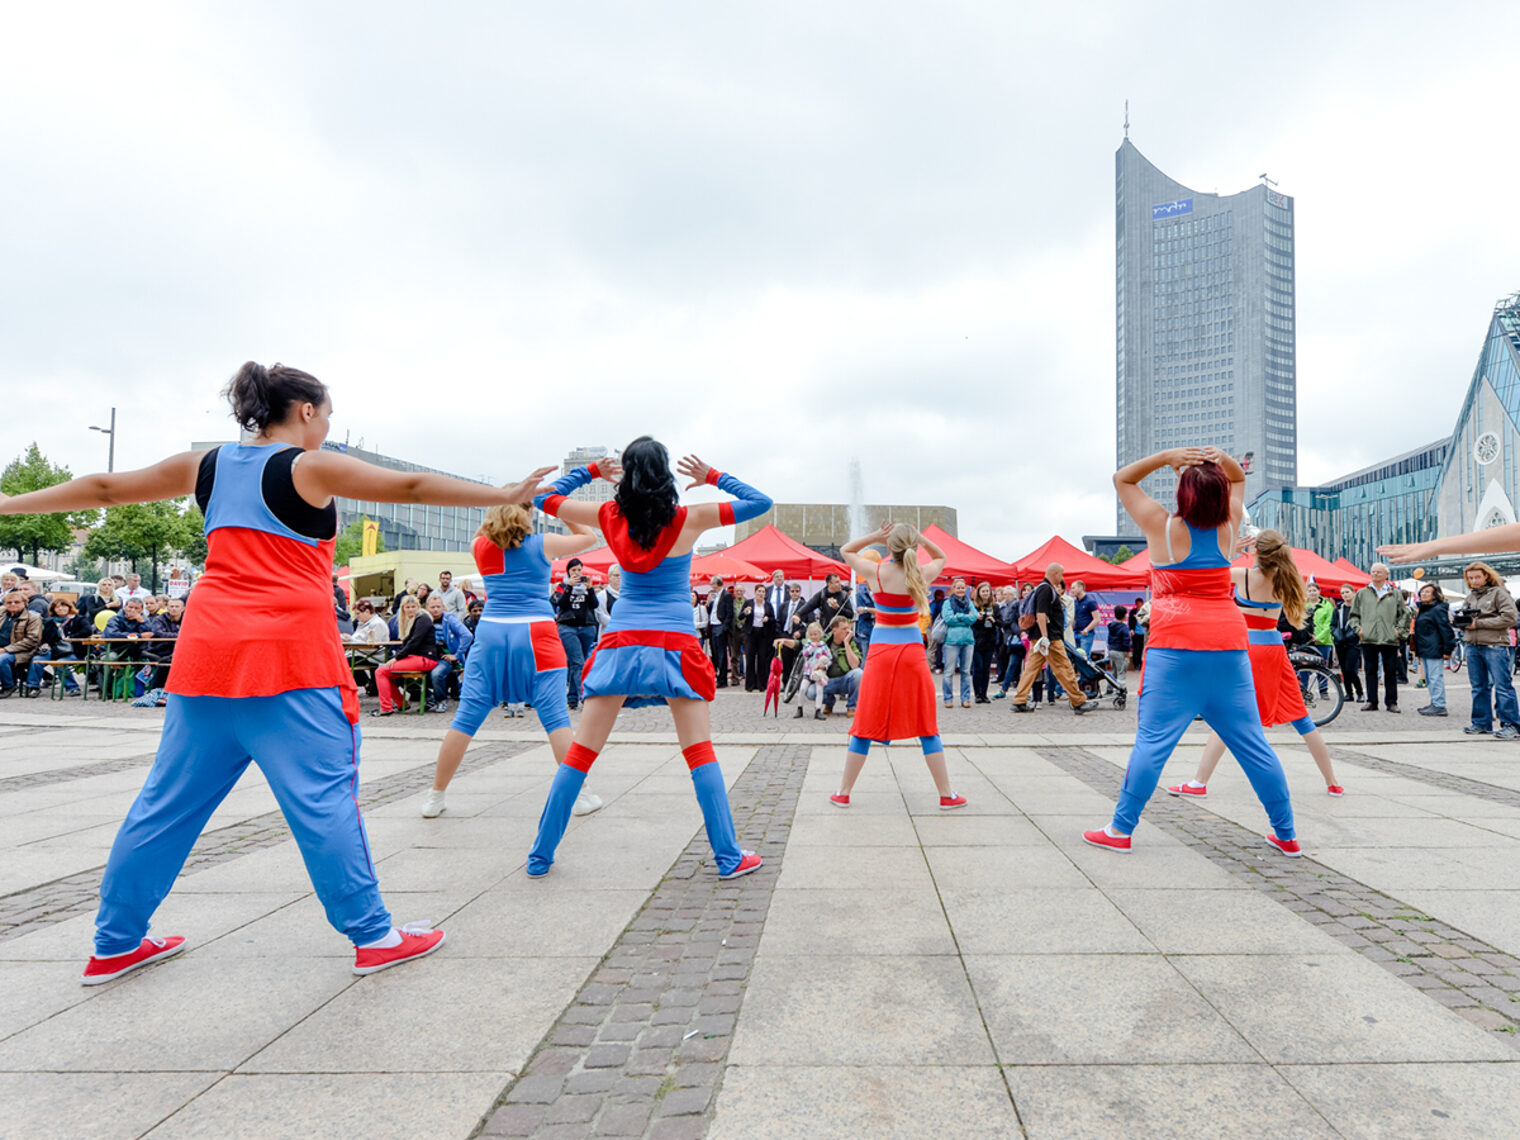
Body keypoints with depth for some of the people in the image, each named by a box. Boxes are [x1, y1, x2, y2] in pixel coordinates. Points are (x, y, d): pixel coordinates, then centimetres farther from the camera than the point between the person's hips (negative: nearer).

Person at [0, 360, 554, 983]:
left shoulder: (205, 465, 14)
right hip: (292, 655, -6)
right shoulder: (310, 467, -3)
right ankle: (372, 936, 4)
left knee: (168, 800, 14)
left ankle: (115, 943, 25)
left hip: (207, 652, 6)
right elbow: (414, 487, -6)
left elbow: (103, 488, 22)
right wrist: (508, 494, -4)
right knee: (324, 797, -3)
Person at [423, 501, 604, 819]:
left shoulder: (480, 546, 7)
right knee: (555, 716, -1)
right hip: (535, 634, -3)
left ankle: (436, 796, 14)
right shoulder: (543, 544, 1)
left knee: (466, 718, 7)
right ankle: (579, 795, 2)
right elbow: (589, 537, 15)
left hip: (490, 632, 3)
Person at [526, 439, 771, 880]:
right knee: (700, 752, 4)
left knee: (580, 753, 8)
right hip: (674, 645, -2)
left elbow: (544, 498, 18)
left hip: (619, 644, 2)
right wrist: (713, 476, 10)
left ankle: (540, 856, 16)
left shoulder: (610, 517, 4)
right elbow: (761, 501, 5)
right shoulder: (689, 519, -2)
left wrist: (588, 471, 23)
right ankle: (729, 857, 8)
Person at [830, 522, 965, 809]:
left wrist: (874, 536, -1)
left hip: (881, 650, -1)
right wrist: (922, 540, 4)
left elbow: (845, 550, 11)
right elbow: (941, 557, 21)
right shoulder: (922, 575, -3)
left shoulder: (877, 572, -7)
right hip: (912, 649, 1)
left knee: (866, 724, 8)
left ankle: (843, 793, 15)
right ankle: (947, 795, 15)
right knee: (926, 725, 9)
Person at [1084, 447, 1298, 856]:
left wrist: (1166, 457, -3)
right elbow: (1238, 480, 27)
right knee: (1251, 741, 10)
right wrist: (1224, 461, 5)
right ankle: (1286, 834, 20)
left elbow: (1122, 478, 10)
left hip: (1175, 646, -4)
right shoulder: (1228, 528, 7)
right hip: (1229, 643, 4)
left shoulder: (1163, 527, -3)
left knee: (1153, 739, -3)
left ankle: (1121, 829, 2)